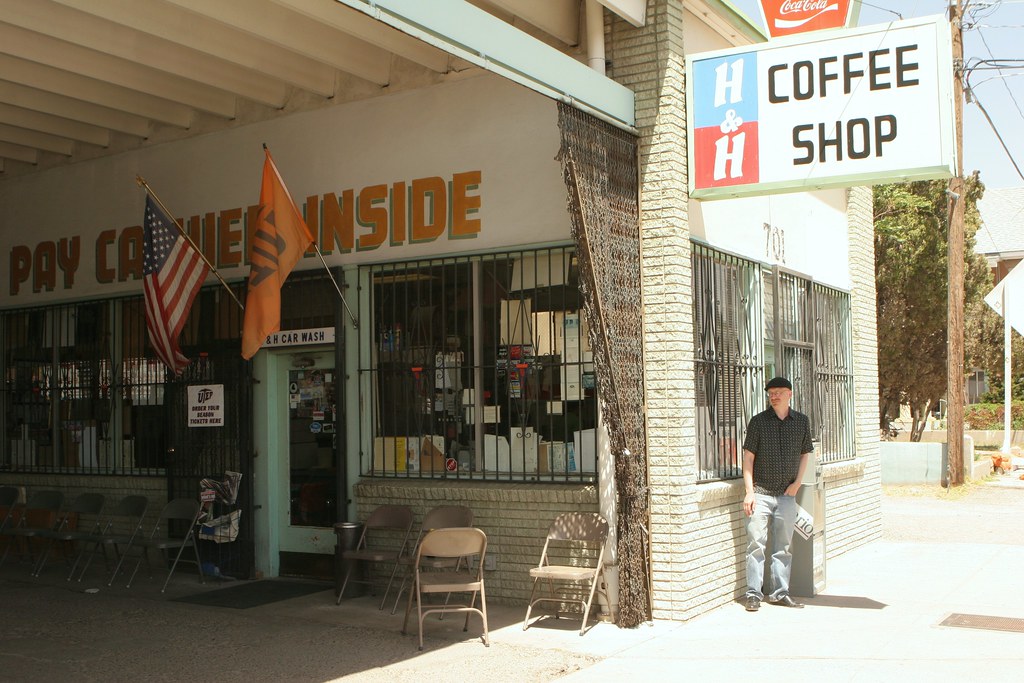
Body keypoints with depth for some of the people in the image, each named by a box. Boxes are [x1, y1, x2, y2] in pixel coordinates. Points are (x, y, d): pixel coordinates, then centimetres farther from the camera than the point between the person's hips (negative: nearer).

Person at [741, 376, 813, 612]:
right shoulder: (758, 421, -2)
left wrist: (797, 483, 5)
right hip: (761, 492, -3)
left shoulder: (802, 421, 7)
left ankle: (780, 592, 16)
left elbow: (805, 454, 17)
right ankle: (753, 593, 1)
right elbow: (748, 457, -2)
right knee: (756, 543, -5)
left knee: (783, 546, 8)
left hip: (787, 494, 3)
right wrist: (749, 491, -8)